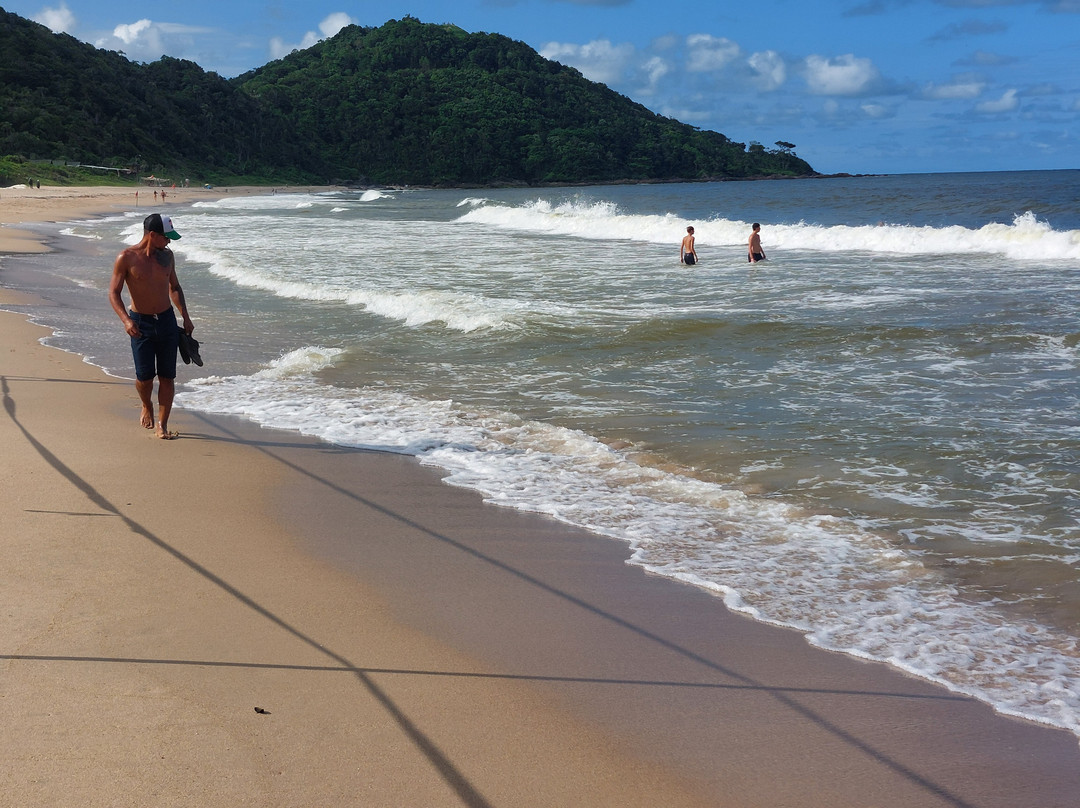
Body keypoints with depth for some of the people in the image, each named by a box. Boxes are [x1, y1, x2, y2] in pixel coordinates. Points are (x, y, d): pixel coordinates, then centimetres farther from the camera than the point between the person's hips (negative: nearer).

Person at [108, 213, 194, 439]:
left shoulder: (167, 255, 4)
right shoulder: (127, 258, -10)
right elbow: (114, 293, -9)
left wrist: (185, 316, 8)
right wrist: (126, 320, -23)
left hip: (167, 321, 4)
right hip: (140, 323, -3)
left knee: (167, 376, 1)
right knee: (145, 375, -3)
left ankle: (162, 425, 9)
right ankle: (147, 406, 30)